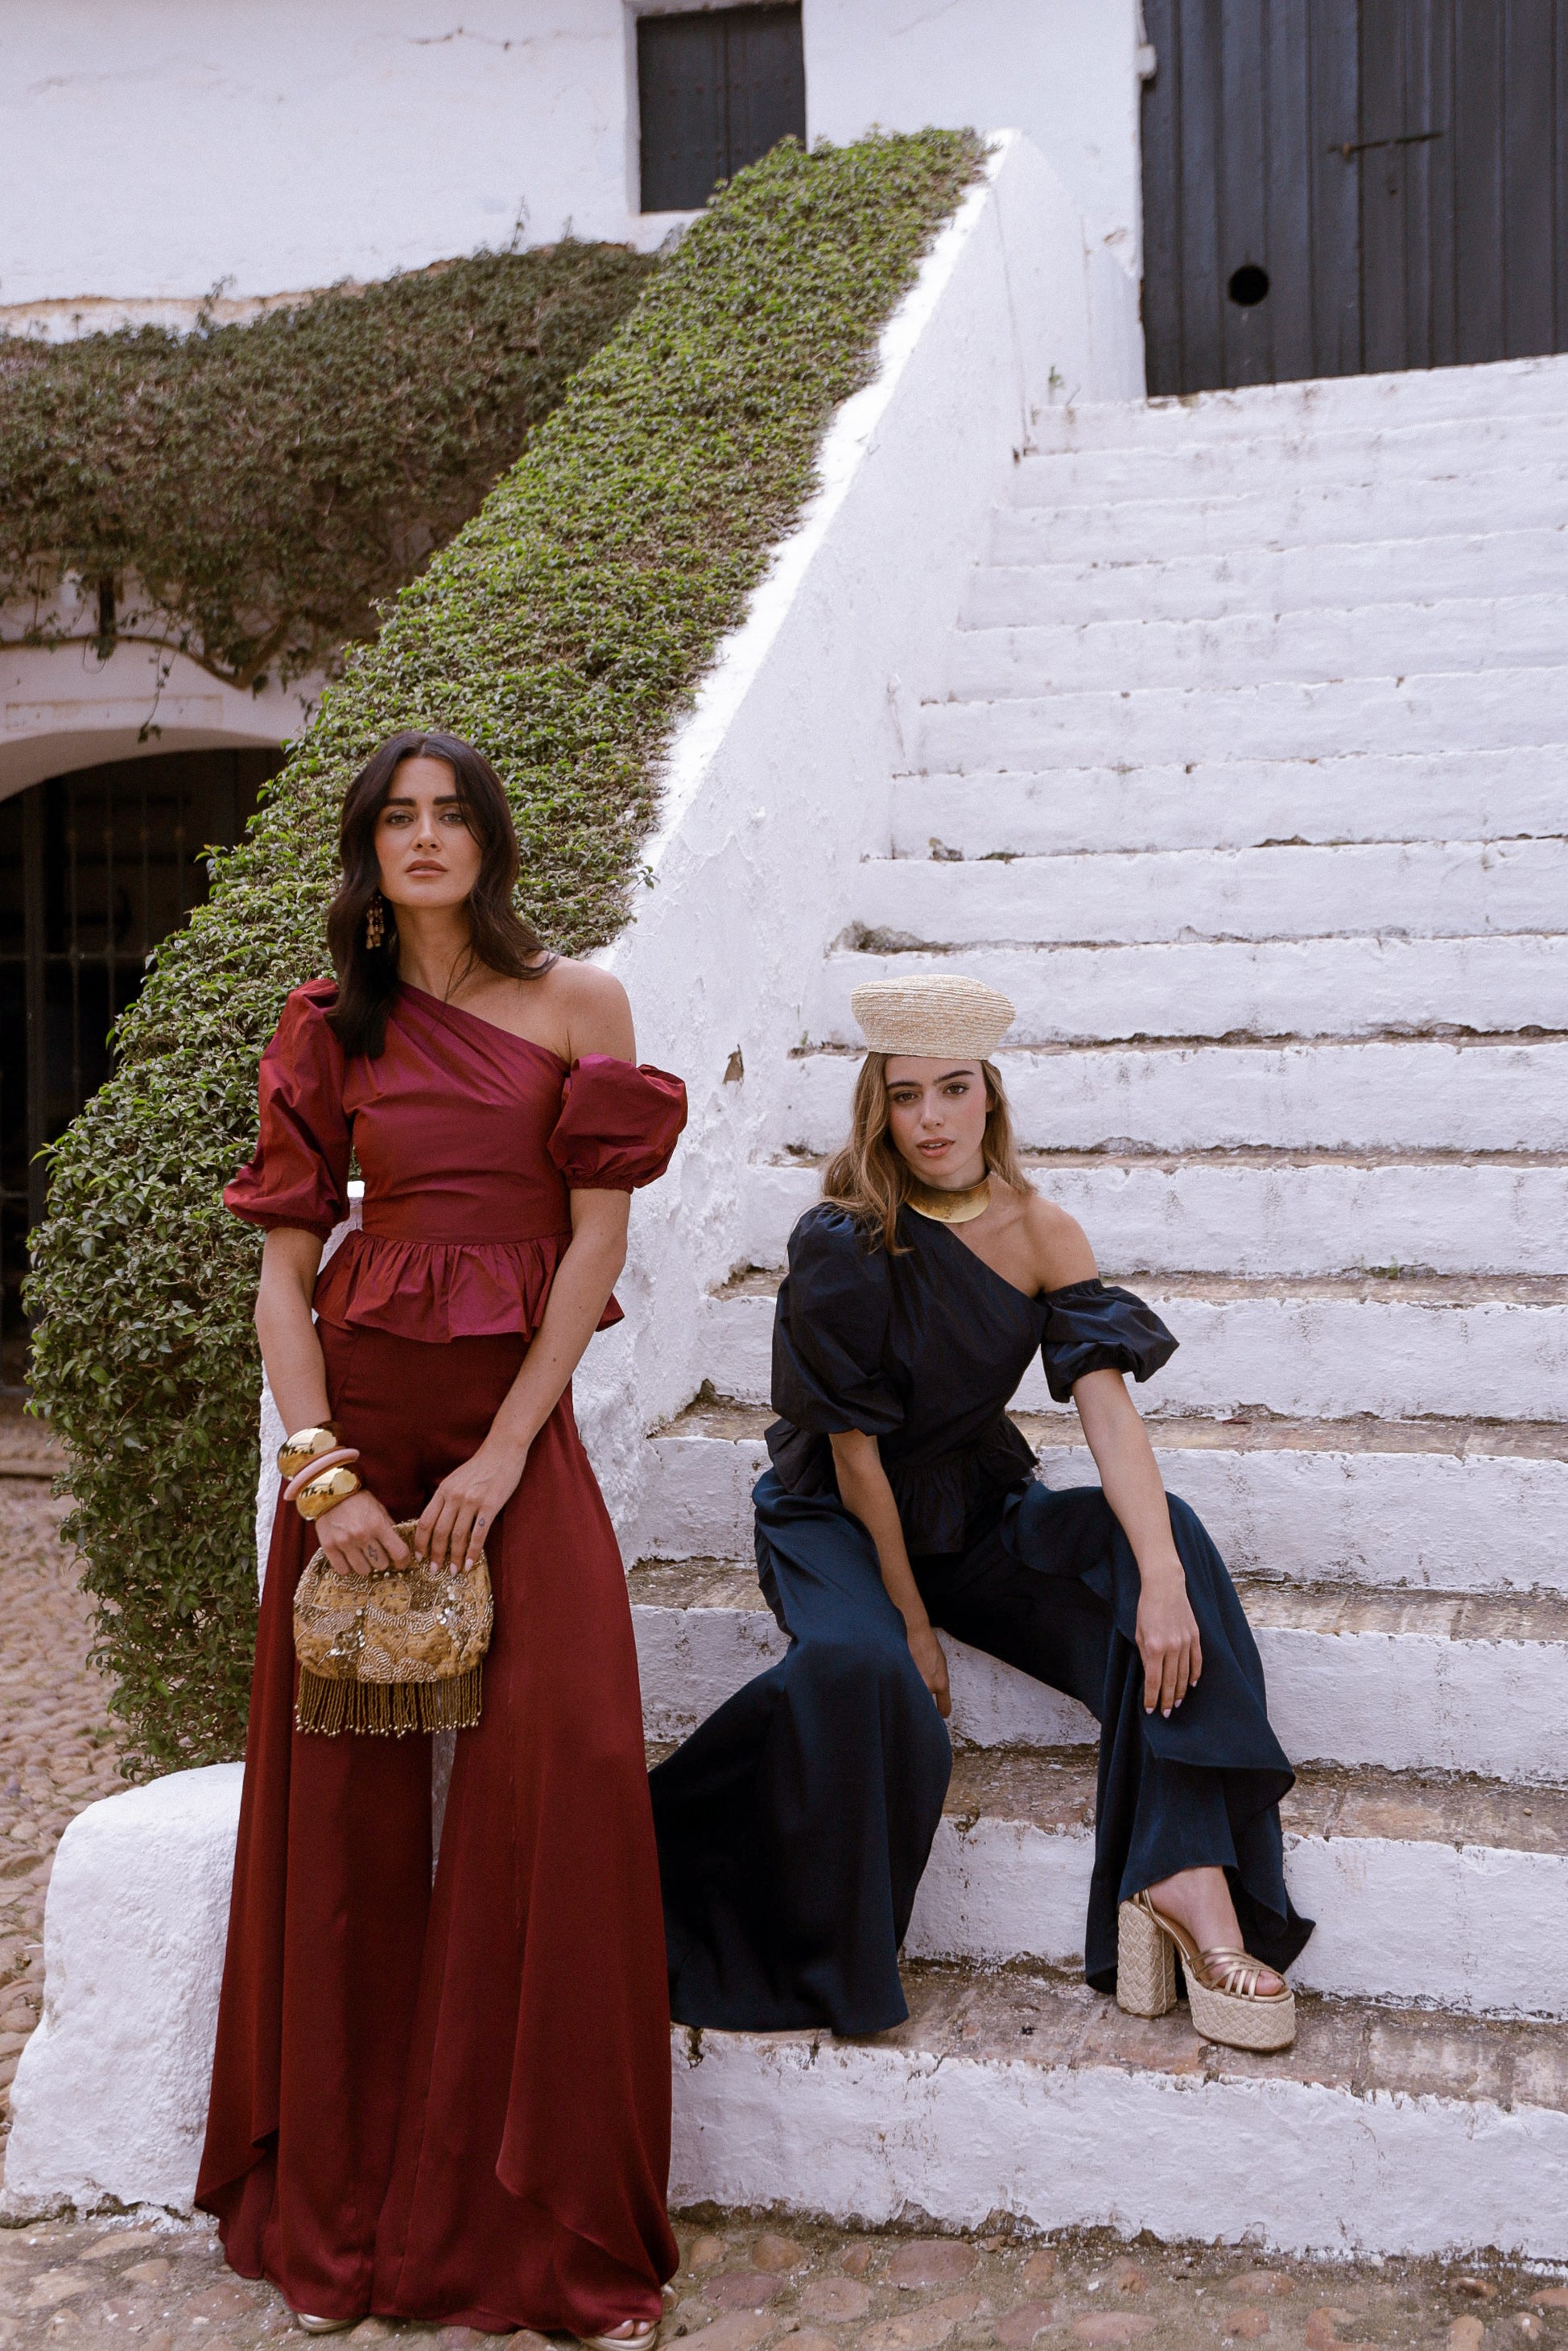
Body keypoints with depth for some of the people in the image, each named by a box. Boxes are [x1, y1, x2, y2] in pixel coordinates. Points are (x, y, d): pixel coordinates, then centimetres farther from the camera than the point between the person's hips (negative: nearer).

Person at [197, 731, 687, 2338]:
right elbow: (283, 1271, 4)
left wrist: (504, 1453, -10)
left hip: (518, 1420, -1)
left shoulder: (577, 1004, 4)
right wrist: (324, 1475, -8)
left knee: (569, 1757, -14)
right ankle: (336, 2214, 19)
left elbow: (598, 1243, -2)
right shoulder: (329, 1030, 8)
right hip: (358, 1414, 2)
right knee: (346, 1791, 3)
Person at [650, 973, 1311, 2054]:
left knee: (1162, 1530, -21)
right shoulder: (842, 1245, -17)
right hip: (840, 1521, -4)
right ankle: (815, 1956, -14)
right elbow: (855, 1456, -15)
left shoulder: (1040, 1233, -6)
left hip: (979, 1509, 4)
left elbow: (1109, 1407, -19)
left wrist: (1163, 1577, -32)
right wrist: (912, 1623, -15)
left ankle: (1187, 1878, -28)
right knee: (860, 1667, -35)